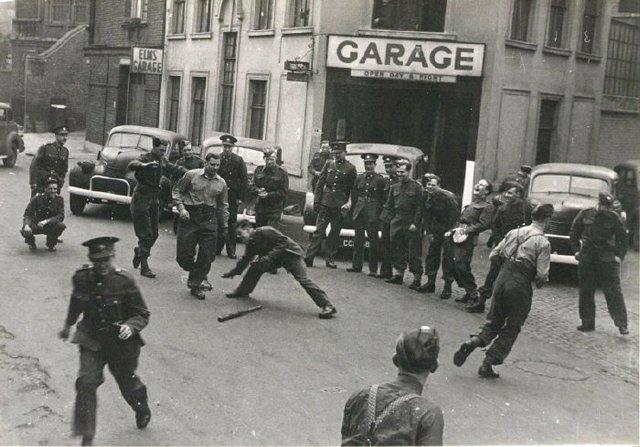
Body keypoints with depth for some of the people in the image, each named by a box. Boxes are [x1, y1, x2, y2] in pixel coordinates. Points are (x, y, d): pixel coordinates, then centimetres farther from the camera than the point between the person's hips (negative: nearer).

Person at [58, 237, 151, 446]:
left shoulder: (124, 281, -19)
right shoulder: (82, 278, -10)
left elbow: (142, 314, -12)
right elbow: (76, 303, 13)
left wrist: (131, 326, -33)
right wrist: (67, 325, 26)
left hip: (121, 343, -1)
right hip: (92, 342, 2)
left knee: (127, 382, 16)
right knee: (86, 382, -17)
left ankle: (142, 410, 52)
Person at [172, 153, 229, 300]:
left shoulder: (221, 183, 9)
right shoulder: (192, 175, -1)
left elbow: (223, 206, 17)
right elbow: (176, 191, 5)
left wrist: (224, 226, 15)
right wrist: (181, 208, -8)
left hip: (209, 221, 2)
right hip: (190, 217, -2)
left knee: (207, 256, -2)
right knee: (184, 254, -2)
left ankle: (195, 284, 11)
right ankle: (198, 276, 24)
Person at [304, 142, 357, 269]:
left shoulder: (350, 168, 3)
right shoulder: (329, 164, 10)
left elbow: (353, 189, 3)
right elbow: (320, 183, 10)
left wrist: (349, 203, -7)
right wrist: (316, 201, 3)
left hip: (340, 206, -1)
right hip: (325, 203, 1)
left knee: (335, 233, 5)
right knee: (319, 230, -4)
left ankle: (330, 258, 13)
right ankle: (309, 257, -6)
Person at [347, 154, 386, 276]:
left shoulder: (380, 179, 1)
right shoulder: (359, 177, 13)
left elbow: (383, 198, -1)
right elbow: (354, 195, 15)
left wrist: (379, 213, -7)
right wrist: (354, 209, 7)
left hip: (372, 214, -4)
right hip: (359, 212, 4)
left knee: (373, 241, -4)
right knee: (358, 239, 8)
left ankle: (373, 269, -1)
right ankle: (356, 265, 16)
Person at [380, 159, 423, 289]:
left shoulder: (417, 187, -3)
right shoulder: (394, 187, 13)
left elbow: (419, 207, -7)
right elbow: (389, 205, 17)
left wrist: (415, 223, -13)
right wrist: (388, 219, 5)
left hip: (411, 224, -5)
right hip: (396, 223, 5)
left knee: (413, 253, -4)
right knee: (397, 250, 8)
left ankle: (417, 279, 1)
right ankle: (397, 275, 17)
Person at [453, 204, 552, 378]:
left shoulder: (514, 232, 9)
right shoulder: (543, 243, -8)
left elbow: (494, 254, 13)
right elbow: (541, 275, -11)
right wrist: (541, 280, 11)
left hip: (502, 279, 5)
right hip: (520, 286, -5)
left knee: (494, 321, 18)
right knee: (511, 329, 10)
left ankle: (472, 343, -9)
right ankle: (487, 365, 6)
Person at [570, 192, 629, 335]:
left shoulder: (614, 218, 0)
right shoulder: (585, 214, 4)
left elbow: (623, 238, 7)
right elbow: (574, 232, 14)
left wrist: (619, 256, -3)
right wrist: (576, 250, 6)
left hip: (607, 259, -2)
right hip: (587, 258, 2)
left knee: (613, 292, -5)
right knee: (586, 292, 6)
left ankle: (622, 324, -1)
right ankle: (588, 323, 16)